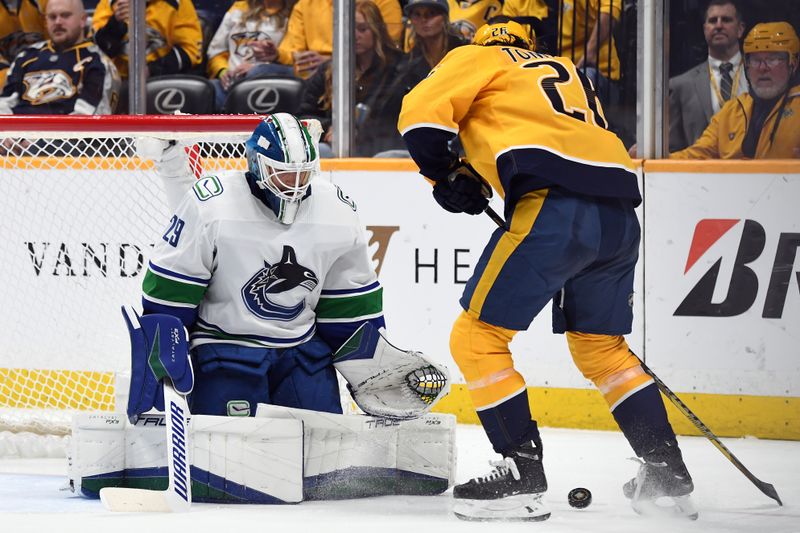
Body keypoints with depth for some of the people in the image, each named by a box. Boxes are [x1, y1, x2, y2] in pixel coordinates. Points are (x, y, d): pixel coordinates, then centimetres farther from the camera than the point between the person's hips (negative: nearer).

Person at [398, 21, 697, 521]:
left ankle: (524, 476, -2)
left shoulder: (476, 57, 17)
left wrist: (448, 178, 15)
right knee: (599, 345, 24)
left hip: (556, 207, -7)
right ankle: (668, 471, 23)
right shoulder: (566, 70, 36)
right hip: (620, 214, 7)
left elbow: (421, 114, 3)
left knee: (476, 337, 3)